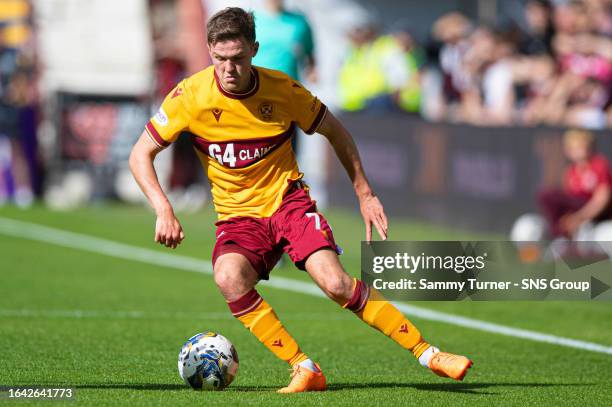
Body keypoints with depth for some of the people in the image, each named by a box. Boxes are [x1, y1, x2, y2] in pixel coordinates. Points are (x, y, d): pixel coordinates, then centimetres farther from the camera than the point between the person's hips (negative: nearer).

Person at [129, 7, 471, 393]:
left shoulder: (284, 90, -9)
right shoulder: (190, 96, -12)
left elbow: (336, 132, 8)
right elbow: (141, 154, -5)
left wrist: (365, 194, 7)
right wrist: (164, 211, -19)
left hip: (289, 201, -1)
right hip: (238, 216, 1)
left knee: (336, 283, -23)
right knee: (229, 278, -32)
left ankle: (428, 354, -12)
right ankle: (305, 370, -24)